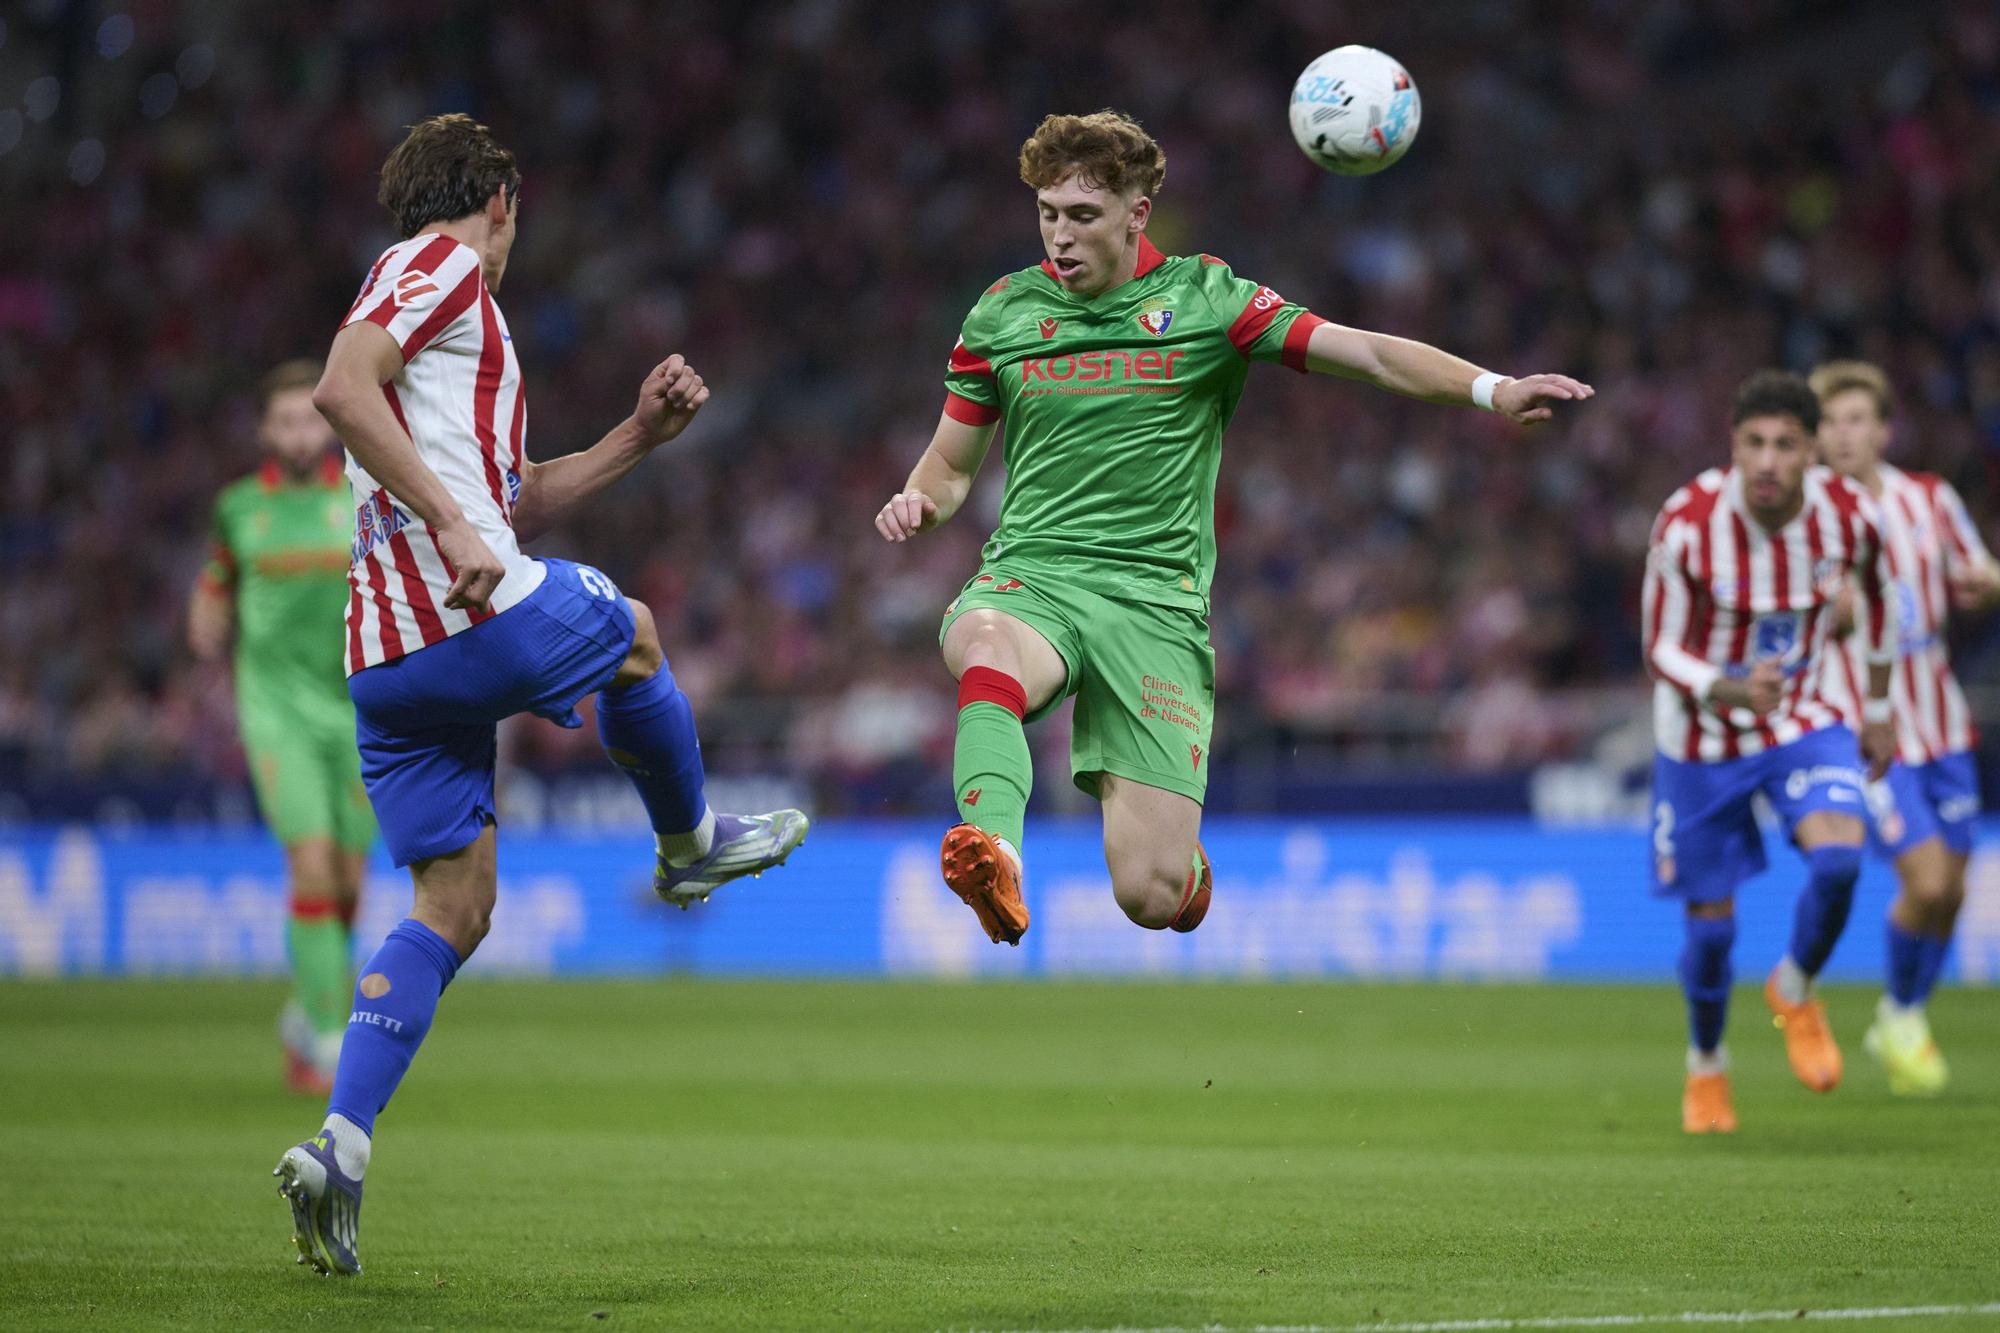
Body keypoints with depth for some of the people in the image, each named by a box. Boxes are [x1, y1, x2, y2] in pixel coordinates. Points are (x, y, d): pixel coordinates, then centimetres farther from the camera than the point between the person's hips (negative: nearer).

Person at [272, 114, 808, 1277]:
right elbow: (341, 388, -19)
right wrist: (450, 522, -22)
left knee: (451, 914, 7)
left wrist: (639, 437, 30)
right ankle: (692, 842, 43)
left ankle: (340, 1148, -7)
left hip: (387, 654, 9)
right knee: (634, 636, 22)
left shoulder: (424, 281, 29)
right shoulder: (445, 263, 0)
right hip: (480, 616, -9)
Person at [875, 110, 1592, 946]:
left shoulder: (1201, 298, 3)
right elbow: (954, 463, 21)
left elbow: (1371, 354, -3)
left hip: (1156, 599, -1)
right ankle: (993, 850, -56)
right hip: (1028, 578, 1)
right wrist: (919, 500, -3)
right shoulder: (1003, 313, 10)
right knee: (985, 646, -40)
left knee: (1153, 897, -12)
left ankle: (1190, 865, 24)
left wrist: (1491, 389, -18)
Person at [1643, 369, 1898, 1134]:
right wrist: (1731, 690, -38)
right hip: (1703, 741, -1)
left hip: (1804, 721, 2)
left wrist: (1878, 708, 15)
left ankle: (1795, 993, 6)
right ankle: (1705, 1066, 34)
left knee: (1837, 857, -25)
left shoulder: (1849, 517, -16)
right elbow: (1662, 650, -17)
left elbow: (1871, 591, 8)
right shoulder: (1687, 526, -25)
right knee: (1712, 925, 3)